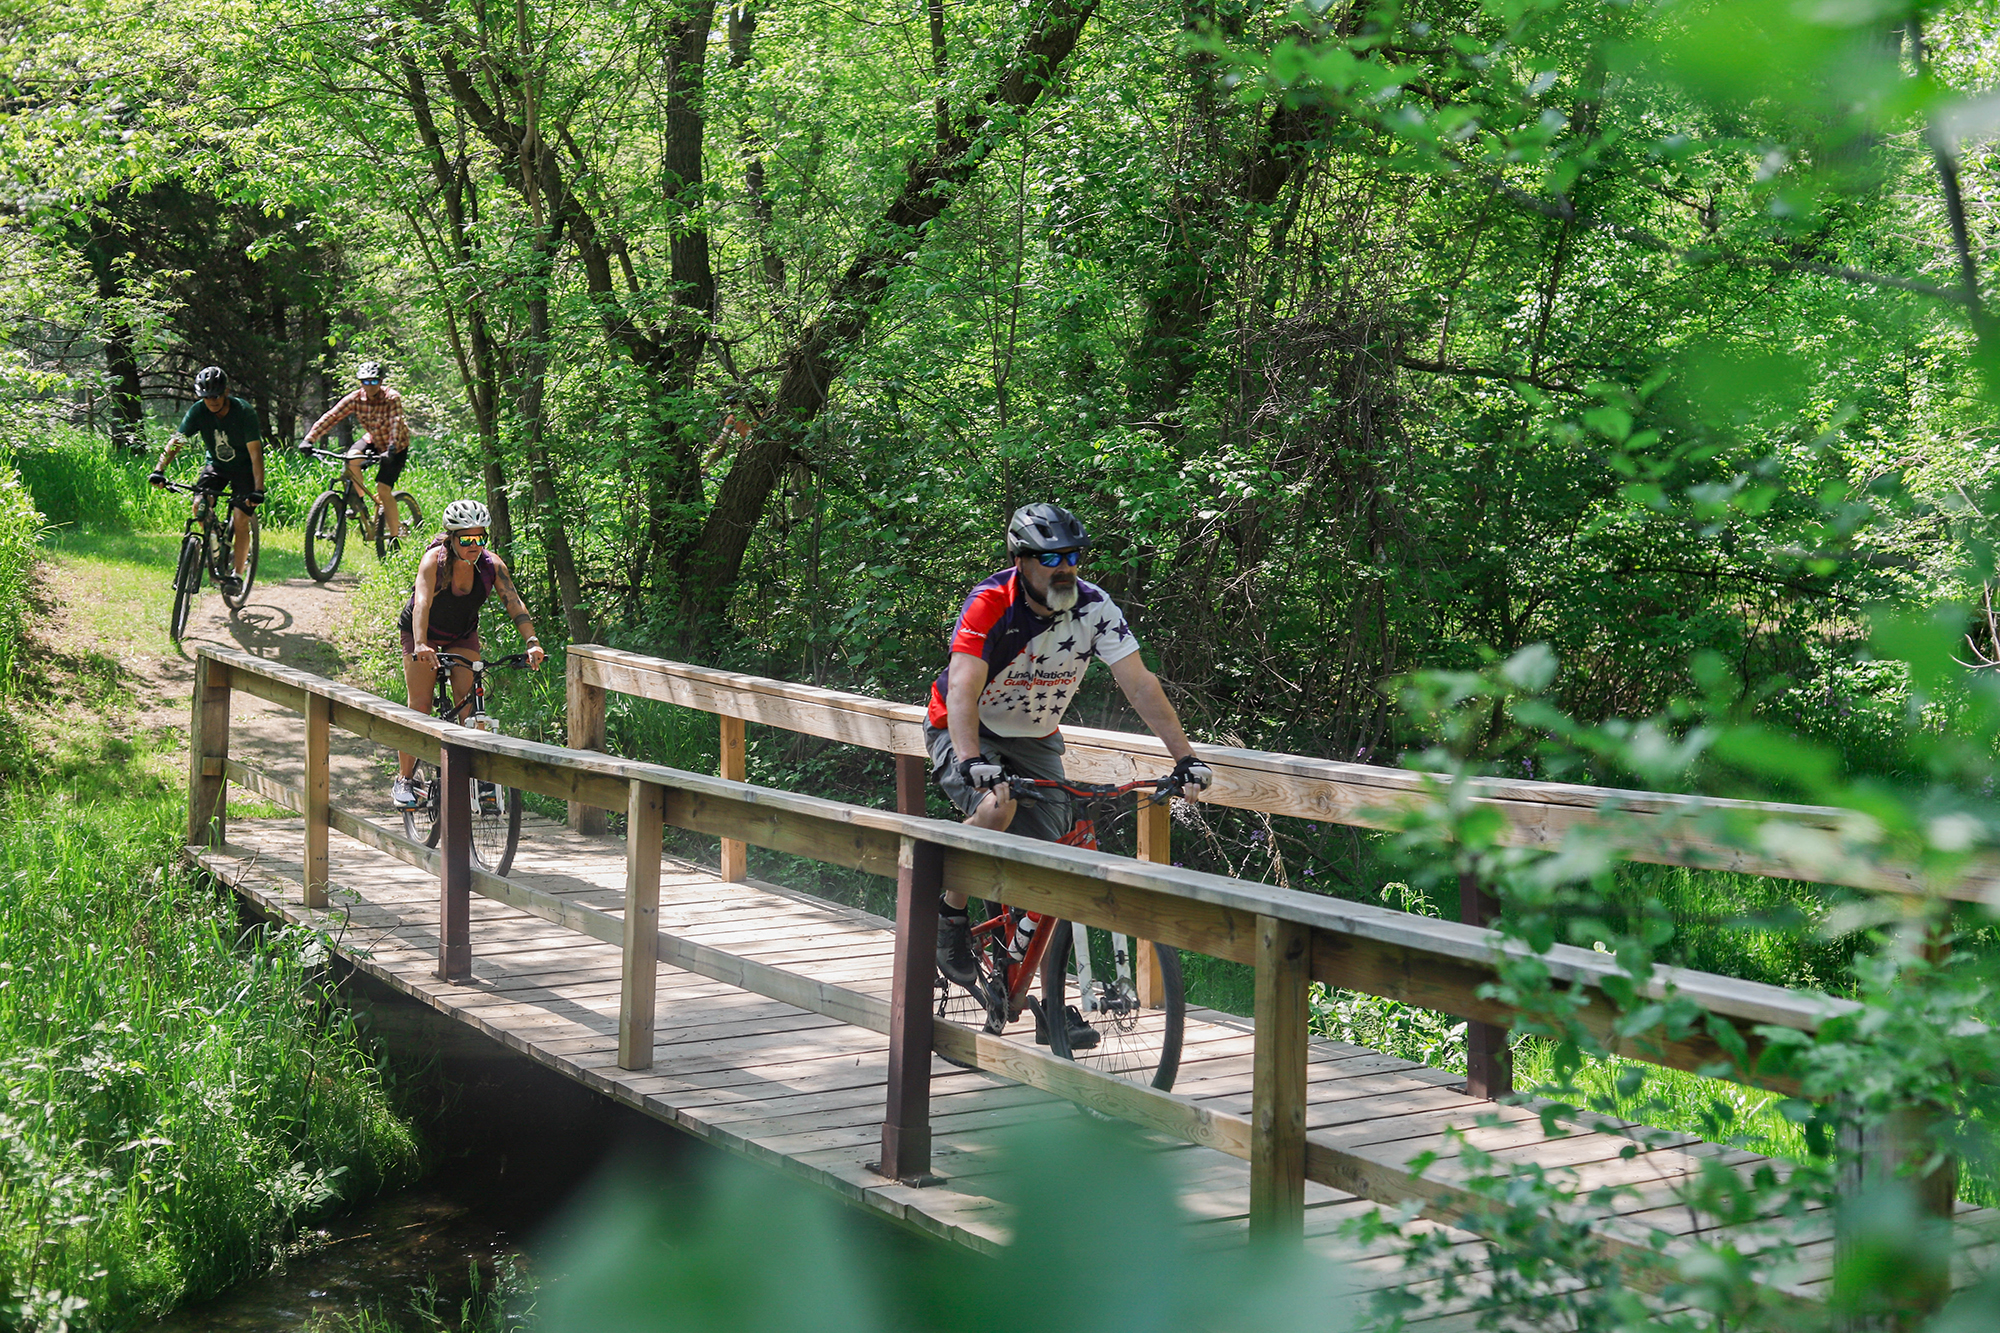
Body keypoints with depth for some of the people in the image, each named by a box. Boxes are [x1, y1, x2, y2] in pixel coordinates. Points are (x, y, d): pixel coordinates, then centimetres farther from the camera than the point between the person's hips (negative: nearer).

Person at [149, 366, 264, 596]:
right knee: (200, 504, -20)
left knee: (240, 518, -16)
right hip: (216, 464, 3)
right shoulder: (199, 411, -17)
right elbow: (176, 441, -21)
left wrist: (258, 490, -39)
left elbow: (255, 453, -30)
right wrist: (159, 469, -36)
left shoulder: (244, 412, -26)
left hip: (244, 467, -3)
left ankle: (237, 575, -4)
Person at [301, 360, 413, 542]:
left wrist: (391, 449, -57)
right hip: (373, 440, 4)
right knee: (352, 459, -27)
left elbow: (395, 424, -40)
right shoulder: (356, 398, -17)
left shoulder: (392, 398, -26)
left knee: (383, 489, -15)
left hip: (395, 447, -4)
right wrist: (309, 439, -35)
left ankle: (395, 536, -3)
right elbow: (331, 416, -24)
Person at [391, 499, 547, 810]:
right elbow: (422, 603, -43)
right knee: (420, 703, -8)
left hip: (463, 635, 3)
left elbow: (514, 602, -29)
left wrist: (532, 641, -44)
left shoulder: (491, 564, -22)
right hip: (423, 634, -2)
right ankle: (403, 780, -1)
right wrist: (420, 645, -59)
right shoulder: (434, 560, -30)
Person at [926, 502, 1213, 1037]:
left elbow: (1140, 683, -18)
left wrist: (1185, 757, -26)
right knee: (997, 808, -35)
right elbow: (963, 690, -38)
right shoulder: (989, 605, -27)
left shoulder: (1094, 607, -16)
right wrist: (973, 764, -54)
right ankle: (951, 914, -9)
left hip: (1035, 741, 4)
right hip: (964, 733, -4)